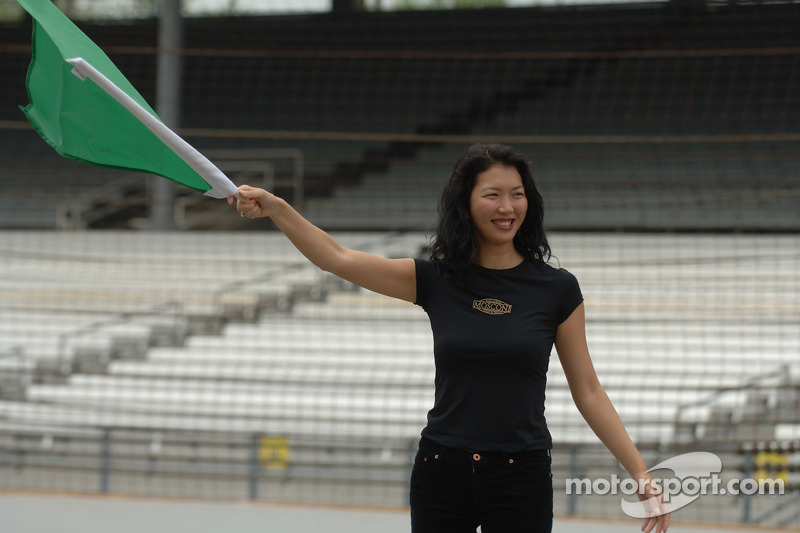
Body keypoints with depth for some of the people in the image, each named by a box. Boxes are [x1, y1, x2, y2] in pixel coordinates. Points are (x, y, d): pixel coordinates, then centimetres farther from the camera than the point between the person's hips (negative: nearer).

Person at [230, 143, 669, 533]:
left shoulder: (557, 290, -1)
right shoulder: (435, 281, 2)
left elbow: (587, 391, 2)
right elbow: (337, 258, -5)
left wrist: (642, 475, -3)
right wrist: (274, 208, -18)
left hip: (521, 482, -2)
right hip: (442, 473, 2)